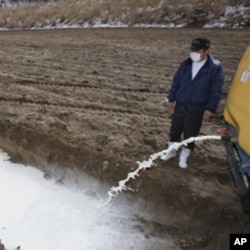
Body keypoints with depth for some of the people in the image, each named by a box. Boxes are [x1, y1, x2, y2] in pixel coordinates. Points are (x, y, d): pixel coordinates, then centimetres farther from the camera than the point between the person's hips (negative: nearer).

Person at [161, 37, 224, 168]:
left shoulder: (215, 68, -13)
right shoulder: (185, 64, -3)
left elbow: (216, 91, -9)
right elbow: (176, 82, 7)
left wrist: (210, 108, -11)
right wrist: (171, 99, 8)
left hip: (197, 109, -3)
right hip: (180, 105, 3)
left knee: (190, 134, 9)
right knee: (175, 130, 16)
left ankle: (184, 156, 30)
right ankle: (171, 151, 38)